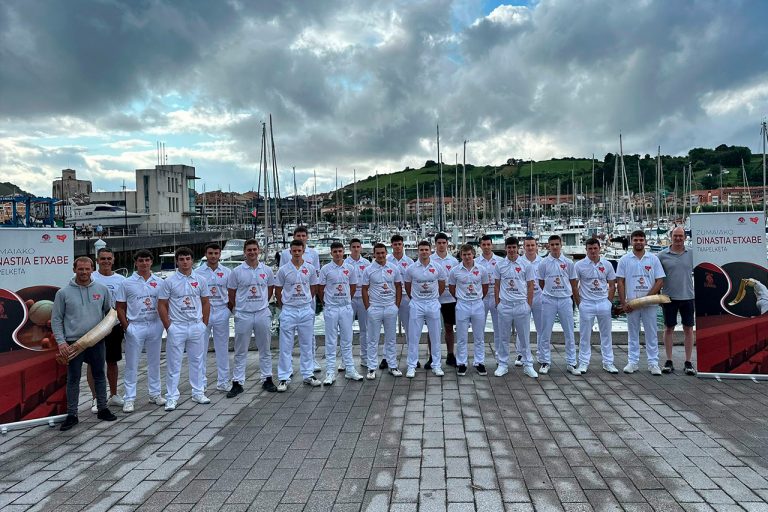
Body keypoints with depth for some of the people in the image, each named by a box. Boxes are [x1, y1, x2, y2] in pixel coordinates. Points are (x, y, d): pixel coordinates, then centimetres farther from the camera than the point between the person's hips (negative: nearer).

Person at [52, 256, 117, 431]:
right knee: (73, 380, 6)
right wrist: (61, 342, -9)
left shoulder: (102, 289, 3)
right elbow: (56, 319, -1)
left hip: (97, 341, 2)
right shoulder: (63, 293, -3)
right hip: (73, 343, -2)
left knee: (100, 376, 12)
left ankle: (103, 409, 24)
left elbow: (110, 311, 13)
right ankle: (72, 415, 17)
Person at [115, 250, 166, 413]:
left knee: (154, 361, 13)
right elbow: (120, 307, 2)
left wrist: (163, 322, 0)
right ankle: (129, 398, 11)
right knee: (131, 364, 2)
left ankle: (155, 393, 25)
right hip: (135, 327, -2)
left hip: (155, 325, 2)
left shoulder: (159, 282, 5)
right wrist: (126, 326, -6)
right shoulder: (127, 283, -1)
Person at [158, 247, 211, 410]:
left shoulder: (200, 280, 5)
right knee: (173, 363, 2)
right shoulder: (169, 281, -3)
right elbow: (161, 305, -2)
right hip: (177, 327, -3)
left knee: (196, 360, 12)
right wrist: (168, 327, -6)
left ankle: (198, 393, 23)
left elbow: (205, 303, 10)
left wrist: (204, 324, 4)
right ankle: (172, 397, 10)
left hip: (197, 326, 3)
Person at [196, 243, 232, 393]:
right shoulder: (198, 272, 1)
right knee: (201, 348, 3)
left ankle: (223, 381, 18)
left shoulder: (226, 272, 4)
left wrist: (228, 309, 0)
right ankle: (201, 381, 15)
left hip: (221, 312, 1)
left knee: (222, 348, 8)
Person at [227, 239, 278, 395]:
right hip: (243, 315, -2)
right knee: (240, 351, 5)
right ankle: (237, 383, 13)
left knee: (265, 349, 11)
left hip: (263, 313, 2)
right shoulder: (237, 271, -3)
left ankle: (267, 379, 22)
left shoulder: (267, 270, 3)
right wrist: (237, 309, 8)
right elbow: (231, 295, 4)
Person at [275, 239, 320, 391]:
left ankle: (308, 375, 20)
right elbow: (277, 290, 5)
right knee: (286, 346, 1)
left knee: (307, 345, 10)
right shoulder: (283, 269, -4)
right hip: (288, 311, -2)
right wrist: (283, 306, 9)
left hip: (306, 310, 2)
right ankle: (283, 378, 8)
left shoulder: (310, 268, 2)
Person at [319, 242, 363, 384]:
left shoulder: (350, 268, 3)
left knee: (347, 340, 10)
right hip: (331, 309, -2)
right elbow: (320, 289, 2)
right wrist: (326, 302, 7)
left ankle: (349, 370, 18)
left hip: (346, 307, 2)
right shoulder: (325, 269, -5)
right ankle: (330, 373, 9)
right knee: (331, 341, 3)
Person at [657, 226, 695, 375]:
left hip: (687, 297, 1)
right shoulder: (663, 255, 1)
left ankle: (688, 363, 15)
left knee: (688, 329, 5)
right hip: (669, 297, -1)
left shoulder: (692, 254, 4)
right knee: (669, 328, 6)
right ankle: (669, 361, 16)